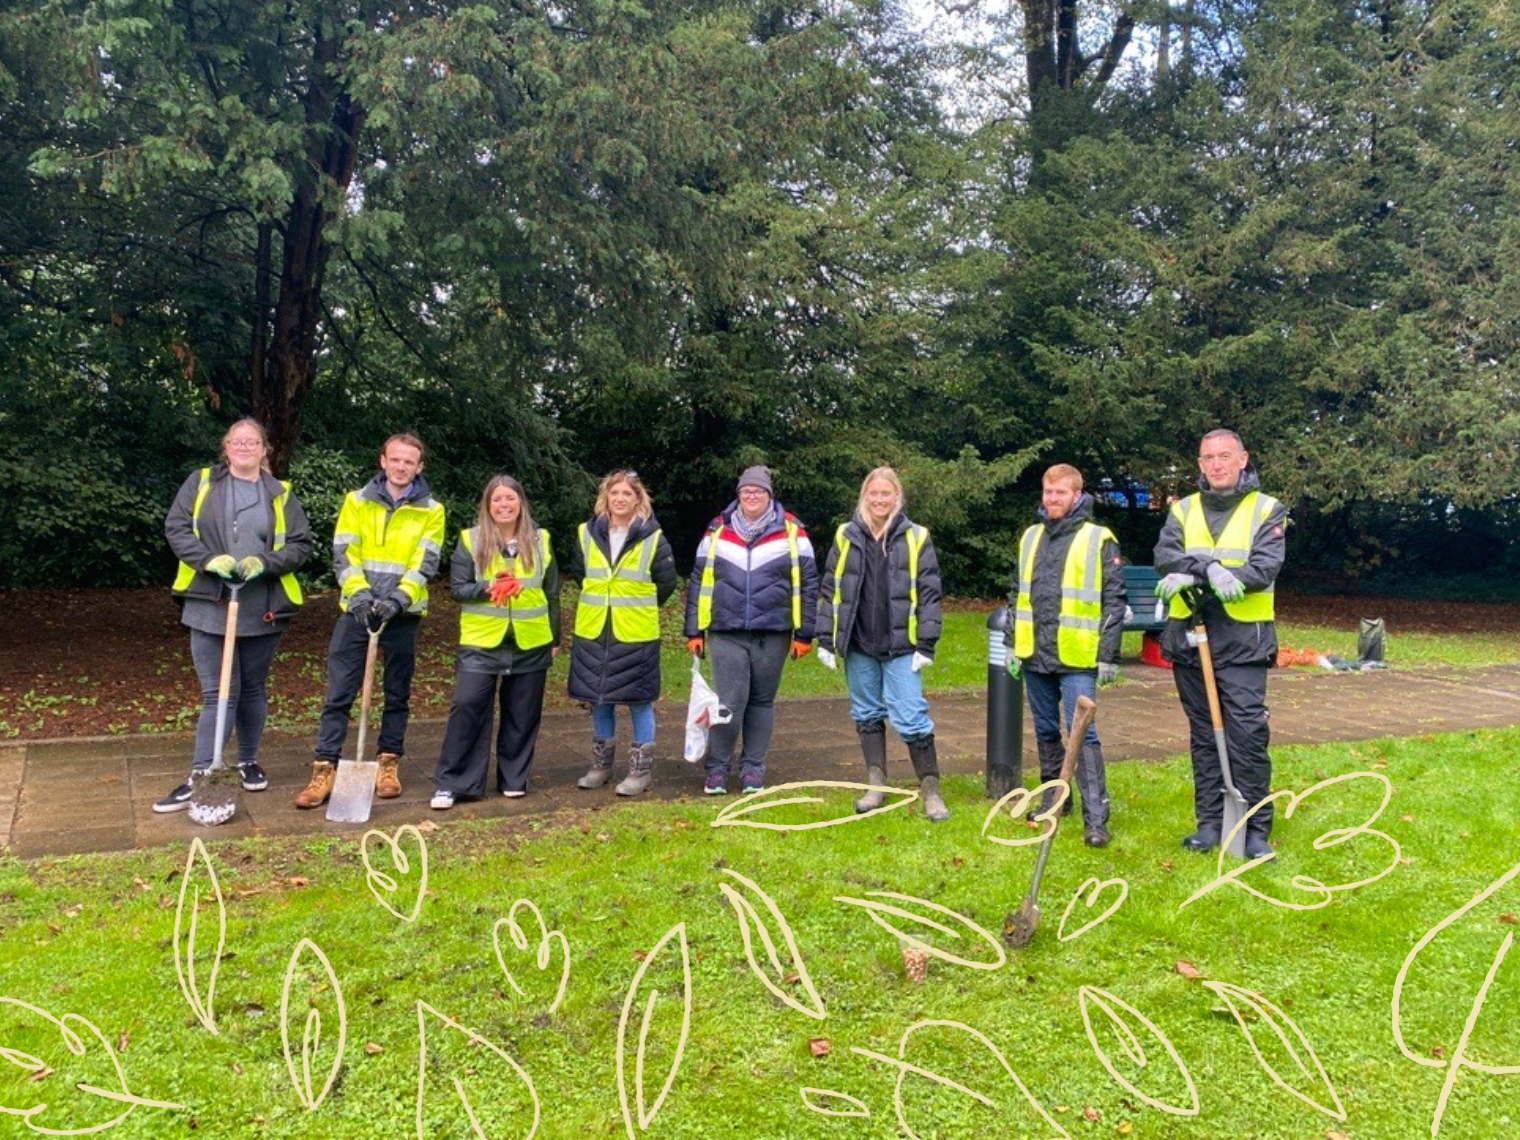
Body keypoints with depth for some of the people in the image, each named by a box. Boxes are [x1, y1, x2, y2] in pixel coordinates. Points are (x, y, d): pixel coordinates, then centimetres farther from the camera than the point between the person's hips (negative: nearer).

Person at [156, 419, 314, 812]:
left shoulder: (281, 494, 7)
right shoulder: (201, 483, 6)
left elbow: (301, 545, 3)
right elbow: (176, 528, 0)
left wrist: (265, 563, -14)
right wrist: (209, 559, -15)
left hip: (263, 610, 2)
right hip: (210, 606, -1)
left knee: (252, 689, 14)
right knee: (218, 693, -5)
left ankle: (249, 762, 30)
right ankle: (200, 778, -1)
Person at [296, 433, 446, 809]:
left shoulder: (431, 511, 2)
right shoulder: (357, 501, 5)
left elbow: (425, 563, -7)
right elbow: (343, 553, -2)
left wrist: (397, 599, -22)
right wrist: (359, 593, -18)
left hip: (404, 615, 0)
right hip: (356, 610, 0)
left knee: (398, 694, 9)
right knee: (338, 693, -2)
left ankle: (389, 763, 22)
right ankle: (324, 770, 2)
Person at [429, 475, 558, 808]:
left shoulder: (540, 540, 6)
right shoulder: (470, 539, 0)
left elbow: (552, 593, 12)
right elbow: (457, 588, -4)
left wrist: (555, 638, 13)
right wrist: (488, 587, -23)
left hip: (530, 644, 2)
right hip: (480, 642, -2)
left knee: (522, 714, 8)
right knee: (467, 706, -9)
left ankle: (513, 779, 23)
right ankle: (452, 783, -1)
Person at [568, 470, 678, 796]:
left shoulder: (653, 539, -5)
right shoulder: (587, 534, 4)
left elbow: (666, 582, 4)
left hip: (636, 634, -3)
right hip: (593, 632, 3)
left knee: (639, 699, 2)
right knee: (599, 696, 11)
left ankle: (641, 767, 13)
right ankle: (601, 764, 24)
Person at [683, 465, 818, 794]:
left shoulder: (791, 532, 1)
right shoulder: (717, 532, 5)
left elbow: (808, 584, 2)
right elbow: (698, 582, 8)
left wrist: (804, 633, -2)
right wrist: (694, 631, 5)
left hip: (772, 634, 0)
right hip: (726, 633, 0)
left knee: (762, 702, 9)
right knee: (729, 702, -5)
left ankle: (753, 768, 21)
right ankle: (717, 768, 10)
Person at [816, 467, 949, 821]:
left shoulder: (915, 538, -1)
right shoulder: (846, 536, 6)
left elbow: (929, 593, -2)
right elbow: (828, 590, 9)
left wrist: (926, 644, -6)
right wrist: (825, 639, 5)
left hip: (900, 645, -3)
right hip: (858, 644, 3)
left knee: (910, 717, -6)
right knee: (866, 714, 12)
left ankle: (931, 790, 6)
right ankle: (877, 784, 24)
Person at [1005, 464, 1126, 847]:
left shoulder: (1098, 540, -4)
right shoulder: (1031, 537, 12)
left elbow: (1114, 601, -6)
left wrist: (1108, 656, -9)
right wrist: (1013, 646, 13)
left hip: (1077, 658, -6)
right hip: (1035, 656, 6)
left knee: (1082, 733, -8)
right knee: (1046, 732, 15)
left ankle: (1096, 819, -5)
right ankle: (1054, 797, 29)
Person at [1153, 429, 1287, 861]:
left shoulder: (1267, 510, 2)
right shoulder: (1183, 510, 11)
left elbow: (1265, 568, -13)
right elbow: (1165, 556, -6)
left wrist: (1192, 576, -21)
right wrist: (1209, 568, -26)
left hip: (1242, 641, -3)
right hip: (1188, 639, 4)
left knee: (1248, 735, -6)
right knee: (1203, 736, 11)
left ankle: (1255, 828, 5)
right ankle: (1210, 822, 20)